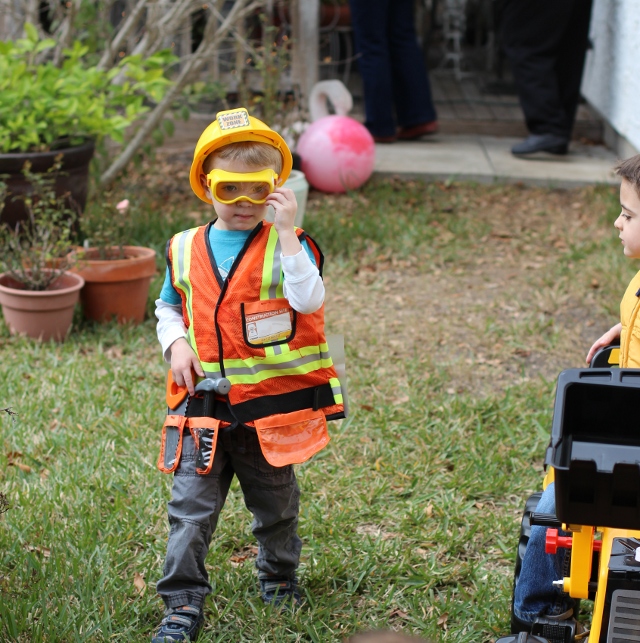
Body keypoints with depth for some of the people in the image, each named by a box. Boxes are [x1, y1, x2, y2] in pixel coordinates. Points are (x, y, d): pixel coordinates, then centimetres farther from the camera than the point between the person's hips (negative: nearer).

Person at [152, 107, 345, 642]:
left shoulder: (285, 246, -7)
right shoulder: (186, 251, 3)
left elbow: (309, 300, -24)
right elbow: (168, 307, 17)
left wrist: (286, 232, -28)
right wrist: (176, 344, -3)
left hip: (271, 402, -2)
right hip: (203, 403, 2)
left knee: (275, 502, 18)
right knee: (192, 510, 1)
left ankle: (279, 576, 41)